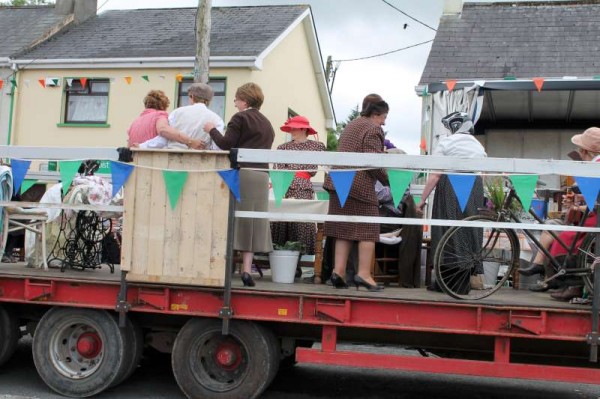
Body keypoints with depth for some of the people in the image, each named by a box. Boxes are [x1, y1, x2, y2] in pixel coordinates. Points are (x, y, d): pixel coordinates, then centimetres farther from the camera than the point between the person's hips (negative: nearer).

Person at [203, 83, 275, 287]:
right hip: (261, 175, 6)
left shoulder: (240, 118, -3)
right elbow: (265, 149, 17)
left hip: (240, 173, -6)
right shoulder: (267, 124, 19)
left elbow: (226, 144, -9)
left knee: (234, 220, -1)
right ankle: (247, 269, 1)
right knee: (252, 222, 6)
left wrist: (212, 130, 6)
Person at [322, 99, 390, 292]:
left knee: (344, 229, 9)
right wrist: (387, 179, -4)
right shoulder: (373, 129, -6)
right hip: (360, 185, -8)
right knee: (368, 230, -2)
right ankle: (364, 273, -4)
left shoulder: (350, 126, 22)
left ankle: (338, 271, 5)